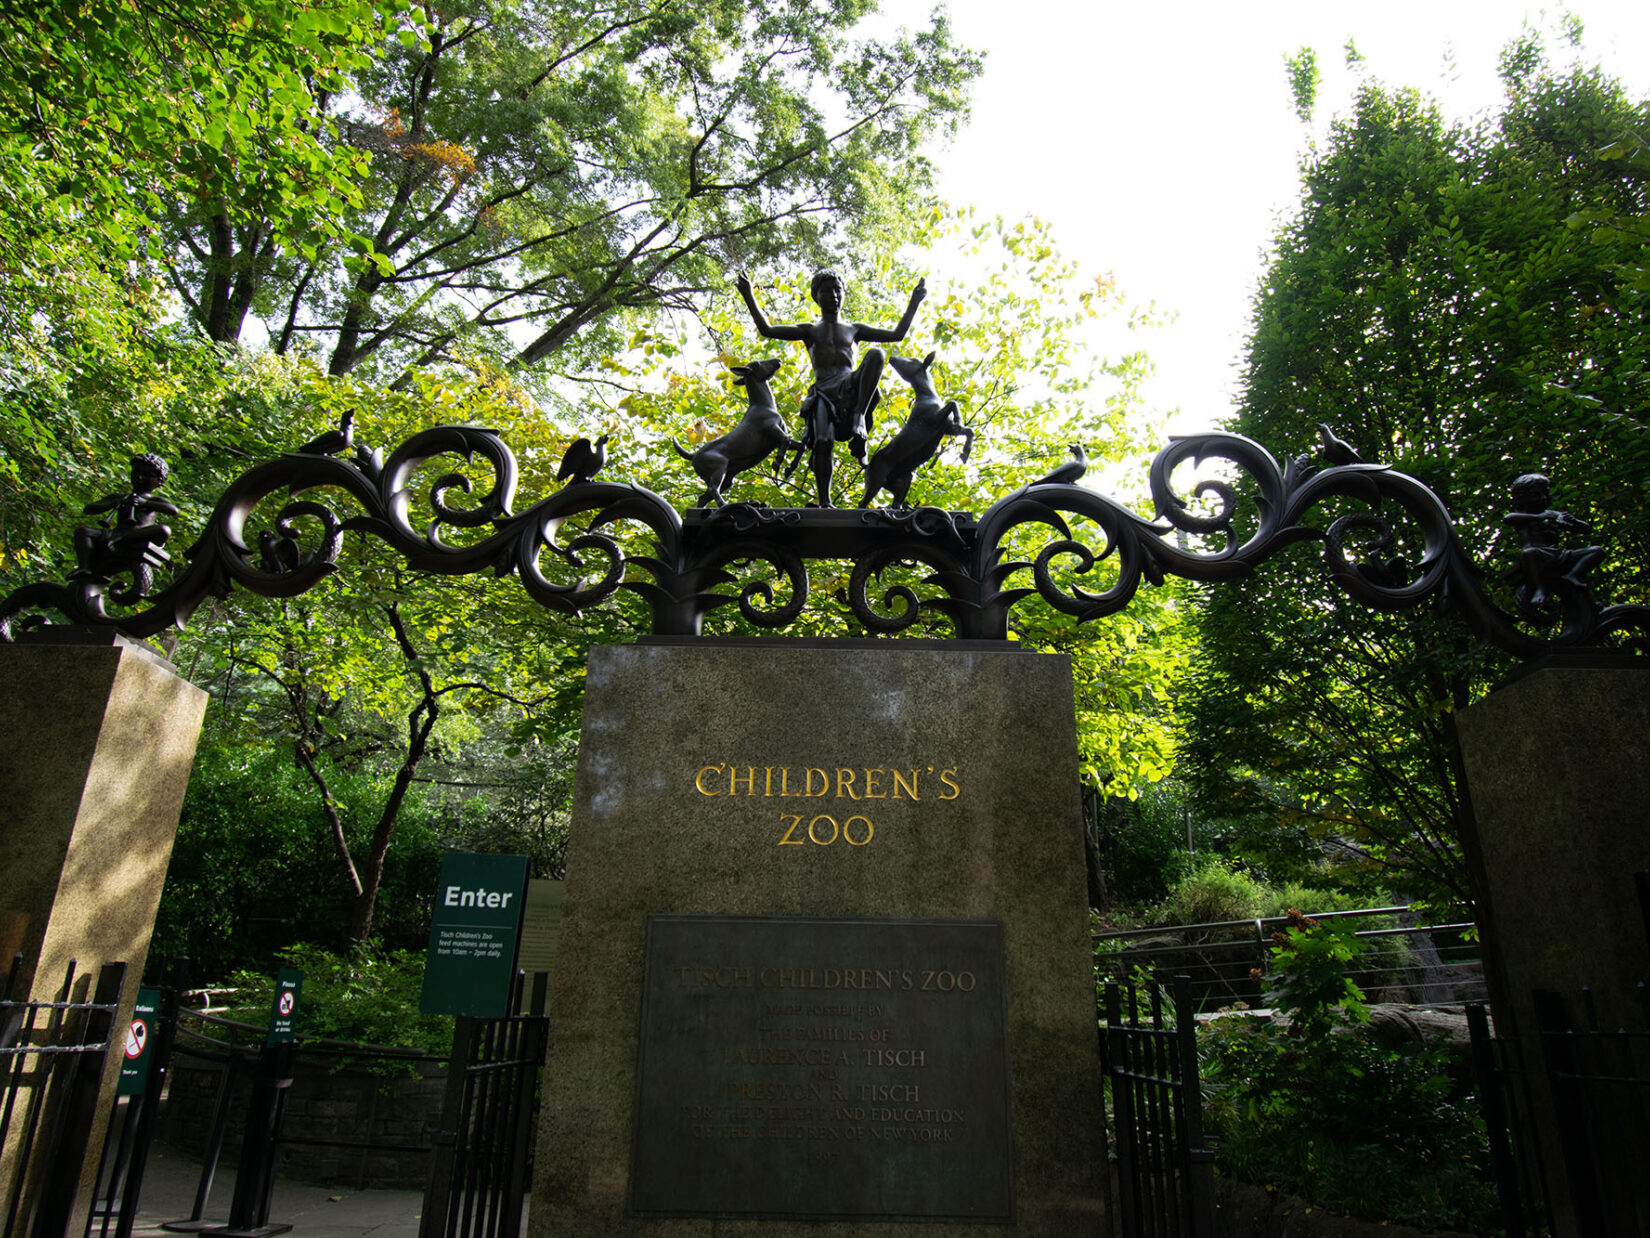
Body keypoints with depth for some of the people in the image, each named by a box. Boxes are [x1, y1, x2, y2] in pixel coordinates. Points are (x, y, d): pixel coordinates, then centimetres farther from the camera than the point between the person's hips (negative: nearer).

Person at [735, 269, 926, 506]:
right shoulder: (809, 331, 22)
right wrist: (749, 297, 5)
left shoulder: (854, 329, 26)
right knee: (822, 442, -26)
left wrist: (914, 302, 19)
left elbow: (897, 334, 24)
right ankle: (825, 502, -25)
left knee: (876, 354, -25)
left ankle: (859, 421, -34)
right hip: (824, 395, -1)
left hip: (851, 391, 1)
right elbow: (767, 330, 12)